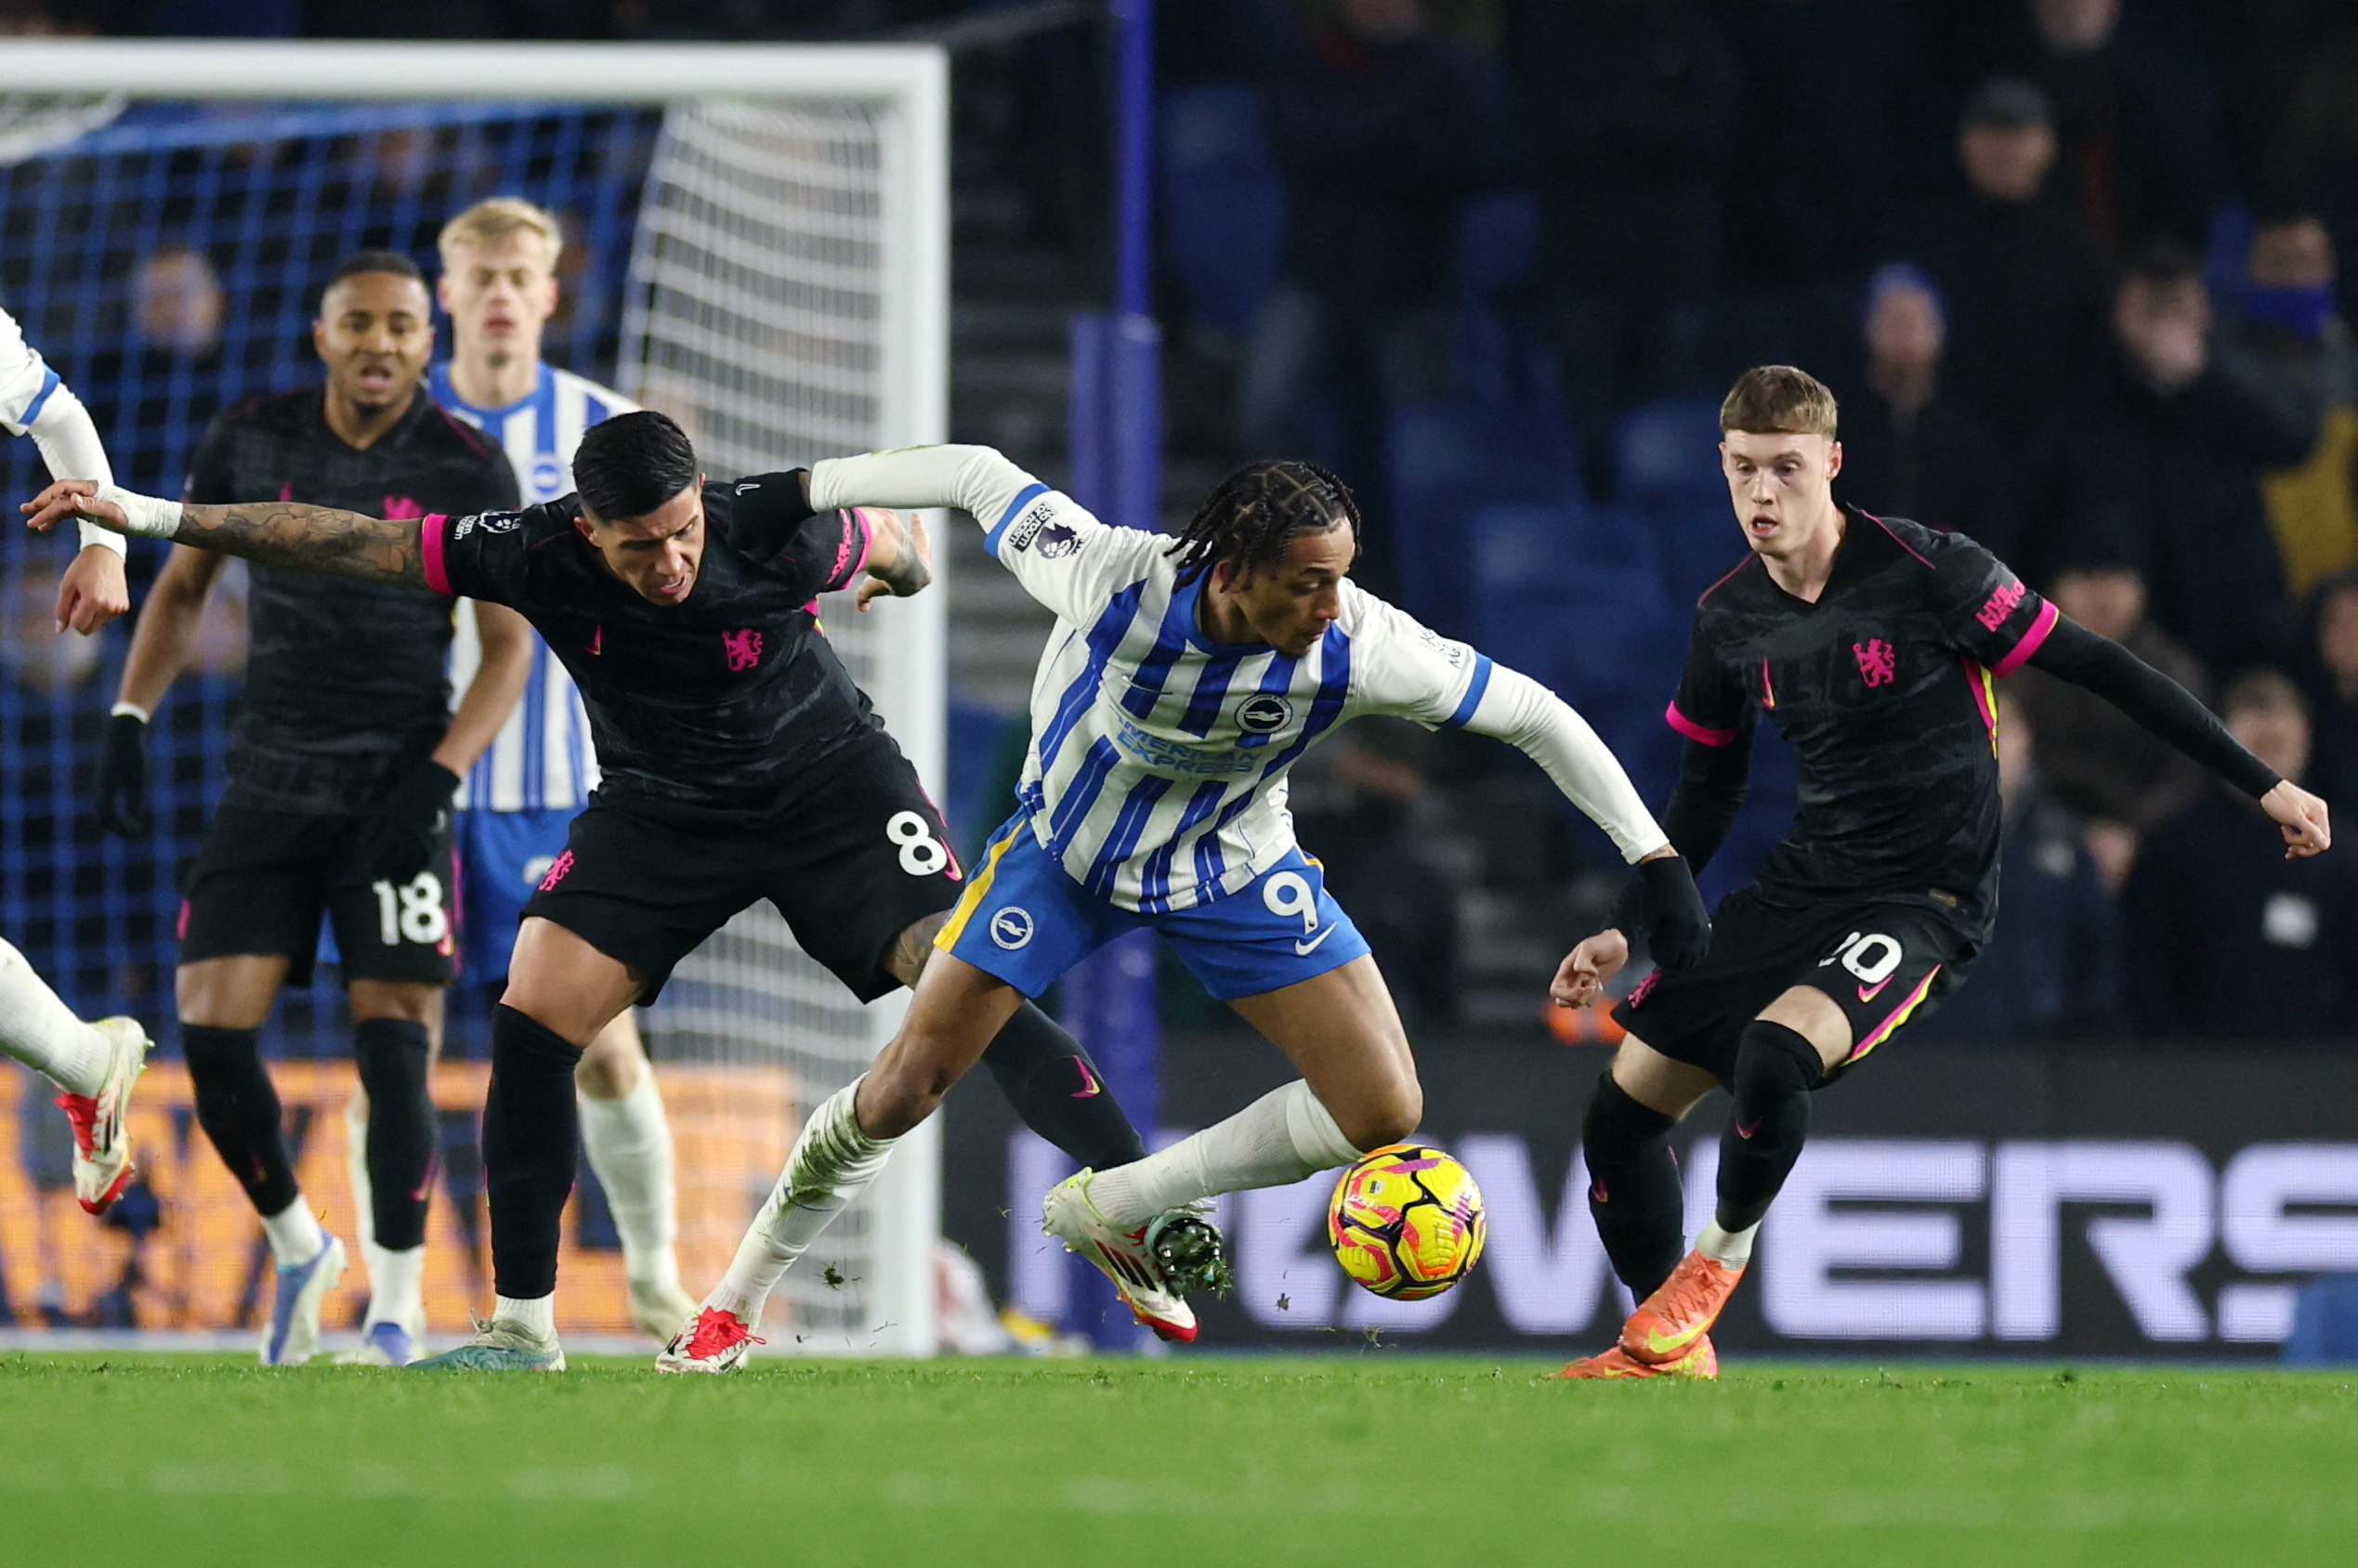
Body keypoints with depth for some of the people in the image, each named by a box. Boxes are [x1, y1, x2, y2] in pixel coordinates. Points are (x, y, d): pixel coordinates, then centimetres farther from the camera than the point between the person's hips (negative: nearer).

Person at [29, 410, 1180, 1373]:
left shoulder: (780, 535, -28)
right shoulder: (537, 555, -24)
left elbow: (896, 547, -5)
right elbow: (346, 542, -21)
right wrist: (144, 515, -22)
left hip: (828, 779, -2)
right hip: (660, 804, 2)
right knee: (531, 1022, -13)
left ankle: (1158, 1219, -14)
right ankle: (523, 1327, -2)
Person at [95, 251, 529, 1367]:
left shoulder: (466, 471, -4)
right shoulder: (252, 442, 4)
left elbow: (508, 646, -2)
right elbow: (182, 583, 15)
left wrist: (438, 777, -14)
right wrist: (130, 717, 4)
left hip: (394, 791, -3)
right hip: (269, 780, 3)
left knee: (394, 1039, -12)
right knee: (211, 1032, -7)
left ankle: (398, 1304, -2)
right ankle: (295, 1248, 16)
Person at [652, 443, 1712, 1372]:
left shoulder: (1358, 647, -32)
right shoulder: (1109, 579, -36)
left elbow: (1534, 716, -20)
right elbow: (980, 477, -18)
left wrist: (1657, 865, -18)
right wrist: (794, 492, -8)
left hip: (1233, 869, 2)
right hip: (1065, 844, -2)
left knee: (1381, 1112, -10)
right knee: (907, 1085, -7)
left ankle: (1106, 1211, 10)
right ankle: (733, 1304, 16)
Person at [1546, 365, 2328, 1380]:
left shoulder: (1924, 571, -15)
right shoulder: (1728, 619, 2)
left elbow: (2097, 670, -12)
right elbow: (1706, 792, 18)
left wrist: (2263, 785, -12)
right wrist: (1624, 932, 12)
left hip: (1926, 904, -6)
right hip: (1803, 881, 6)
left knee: (1772, 1049, -33)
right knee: (1624, 1106, 2)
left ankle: (1717, 1257, -6)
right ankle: (1667, 1346, 21)